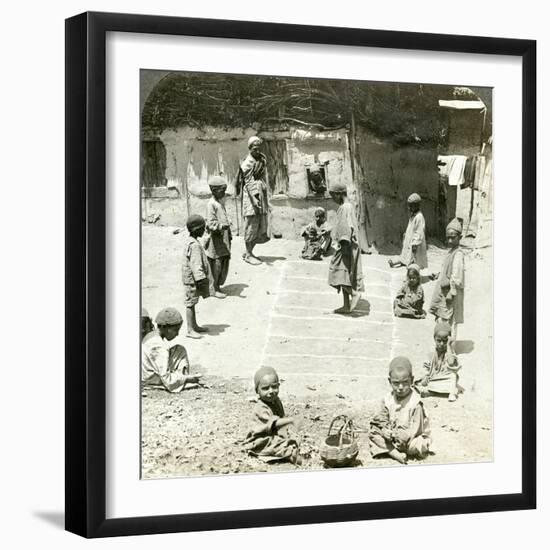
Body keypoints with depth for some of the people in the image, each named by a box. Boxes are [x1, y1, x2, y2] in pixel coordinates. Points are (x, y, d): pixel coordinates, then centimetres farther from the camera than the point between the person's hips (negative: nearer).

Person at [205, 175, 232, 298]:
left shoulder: (221, 202, 14)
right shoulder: (211, 204, -14)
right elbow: (211, 223, -20)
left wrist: (229, 235, 25)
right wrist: (221, 227, -36)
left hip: (224, 238, 9)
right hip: (216, 238, -9)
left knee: (224, 263, 10)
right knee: (216, 264, -3)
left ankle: (218, 285, 21)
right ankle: (214, 289, 5)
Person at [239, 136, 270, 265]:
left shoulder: (262, 161, 14)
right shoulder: (247, 164, -9)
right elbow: (248, 183, -16)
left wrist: (266, 201, 20)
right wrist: (254, 199, -26)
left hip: (262, 199, 7)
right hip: (251, 198, -7)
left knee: (262, 228, 7)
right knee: (251, 226, -3)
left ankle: (249, 252, 19)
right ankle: (248, 255, 6)